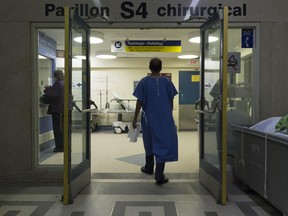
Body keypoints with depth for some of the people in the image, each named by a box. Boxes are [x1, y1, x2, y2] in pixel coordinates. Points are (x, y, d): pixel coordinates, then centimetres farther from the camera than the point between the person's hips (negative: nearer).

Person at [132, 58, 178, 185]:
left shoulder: (144, 82, -4)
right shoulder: (166, 81, -2)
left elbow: (139, 102, -5)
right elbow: (171, 101, 2)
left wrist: (135, 119, 2)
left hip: (149, 118, 1)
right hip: (165, 119, -1)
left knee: (149, 143, 19)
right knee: (163, 145, 1)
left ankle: (149, 168, 36)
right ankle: (159, 175, -2)